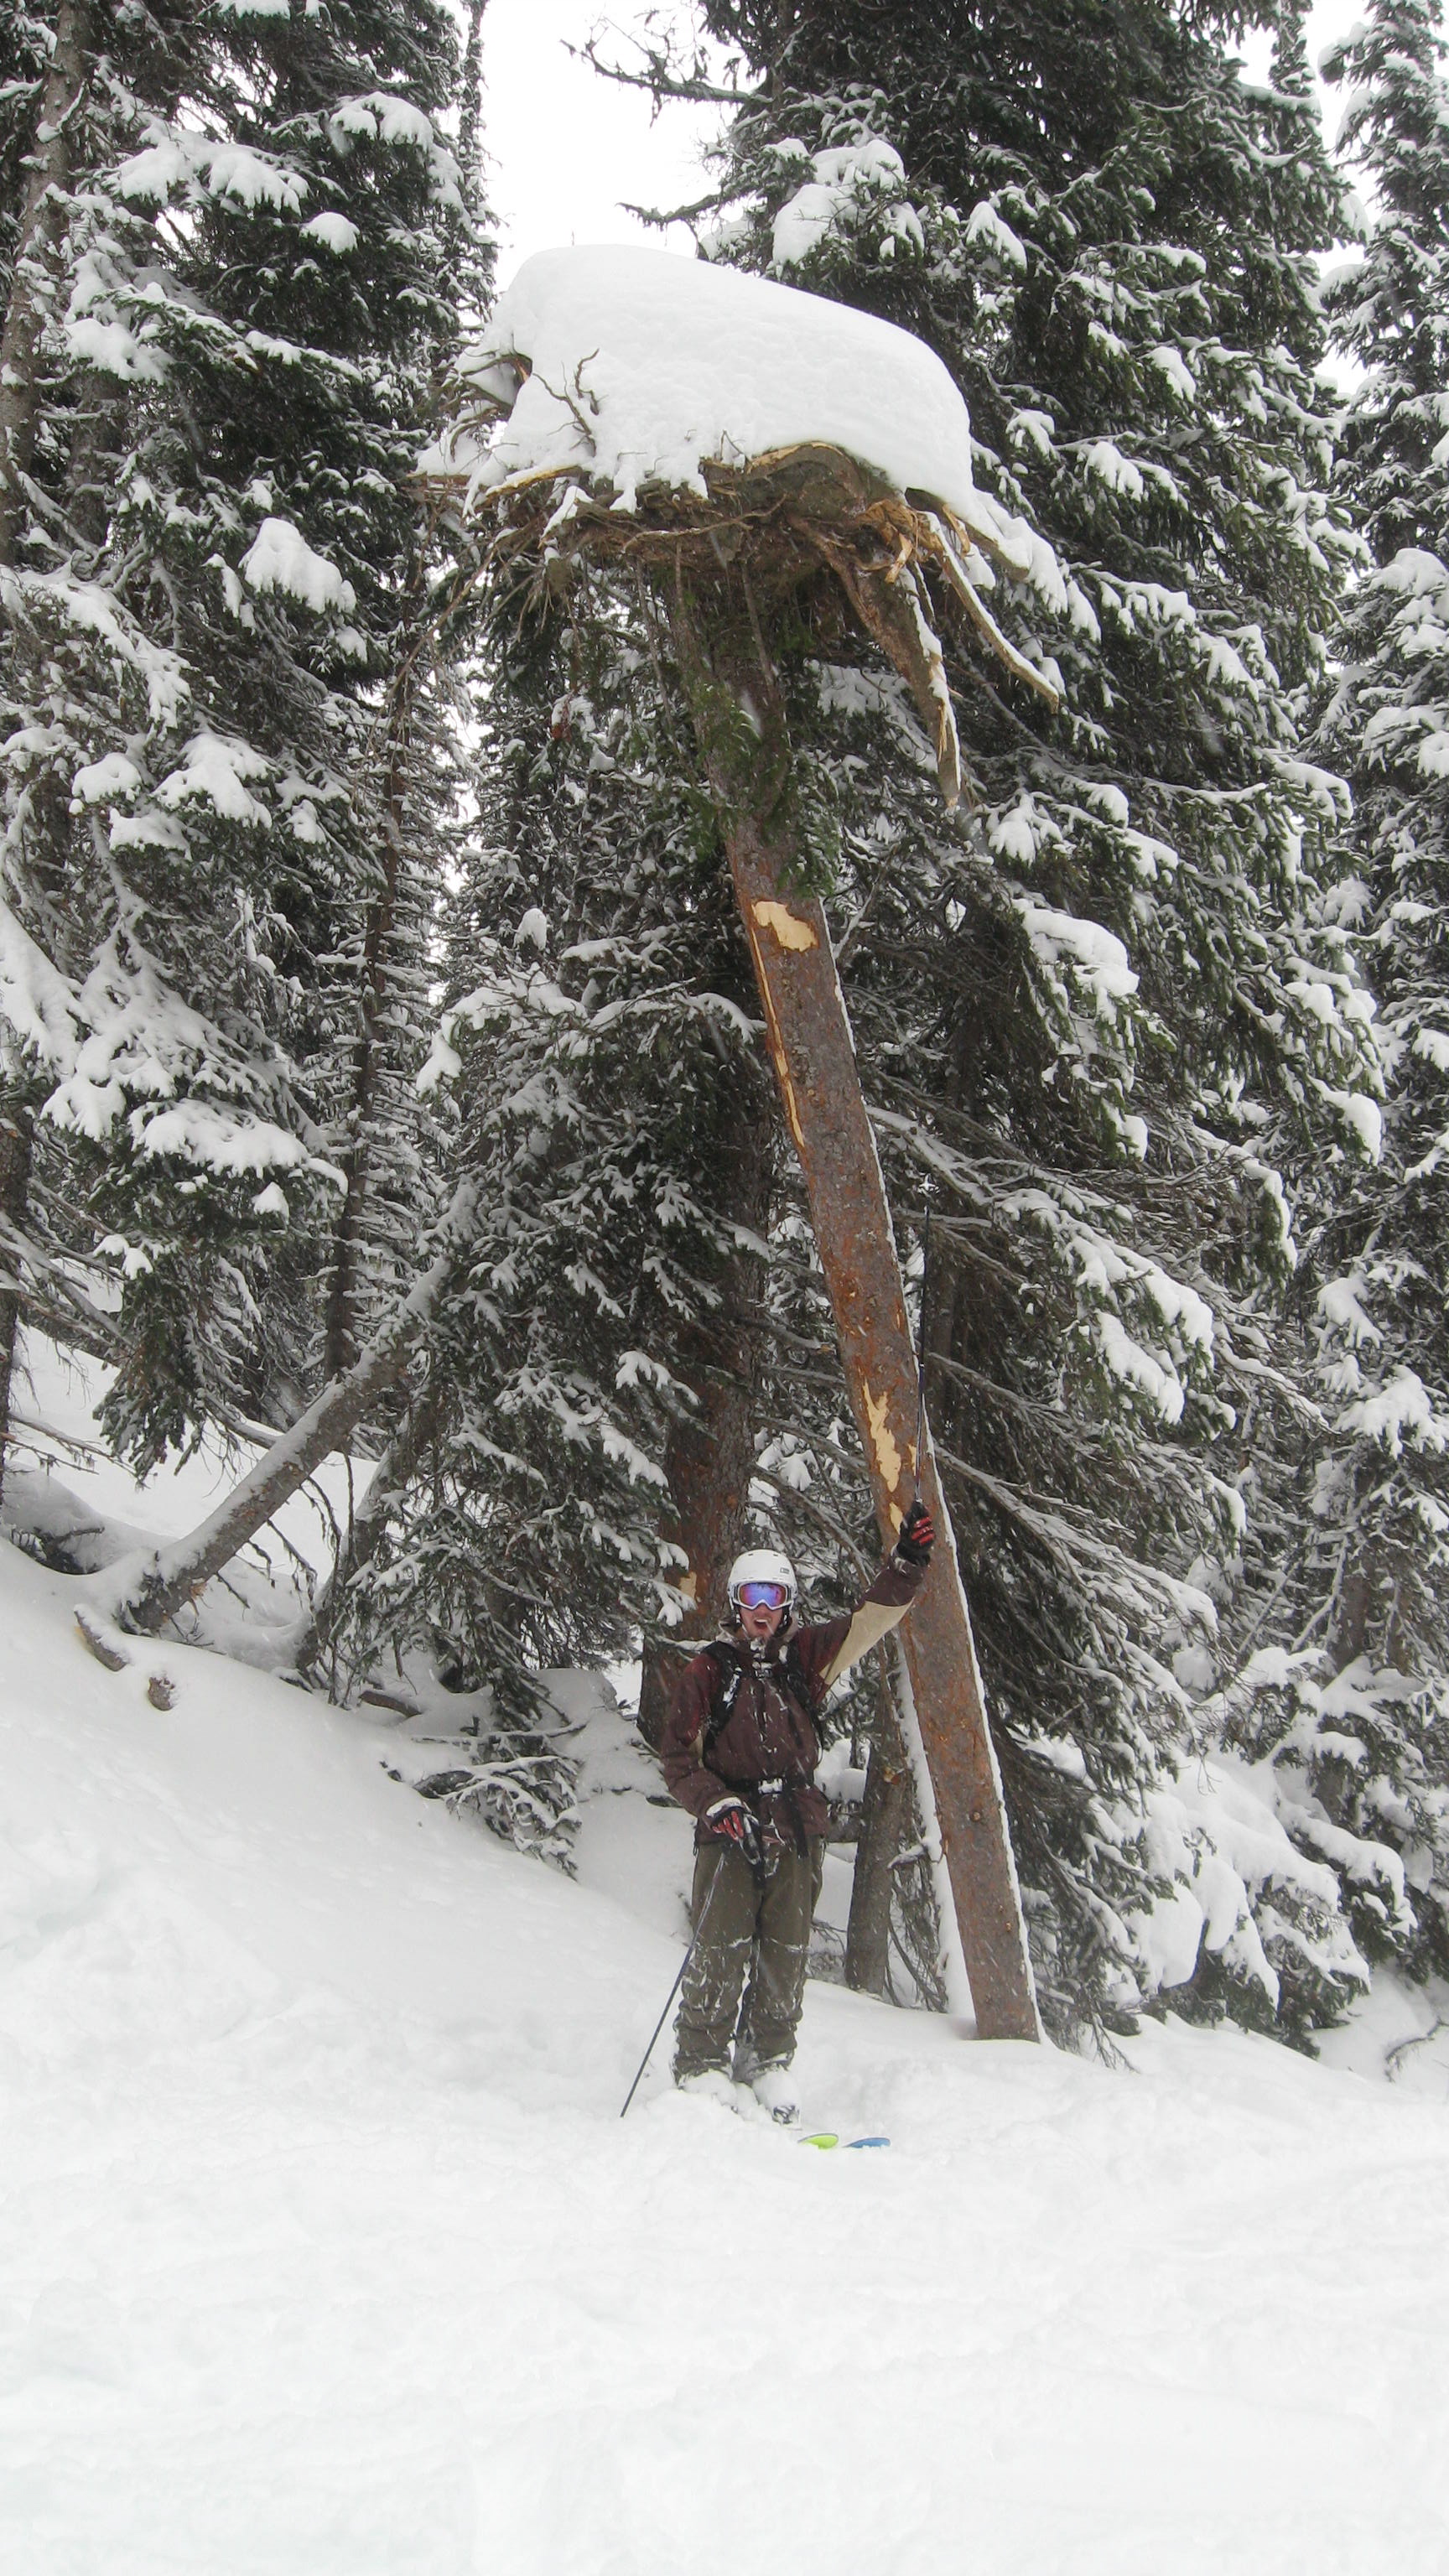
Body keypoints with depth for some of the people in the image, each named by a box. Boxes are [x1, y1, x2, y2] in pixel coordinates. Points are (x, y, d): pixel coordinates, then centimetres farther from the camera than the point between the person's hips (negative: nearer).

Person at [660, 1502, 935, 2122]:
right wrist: (716, 1804, -11)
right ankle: (701, 2066, -6)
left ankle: (769, 2064, 12)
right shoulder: (710, 1670, 6)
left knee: (785, 1950, 3)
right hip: (730, 1828, -3)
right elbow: (678, 1755, 4)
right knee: (722, 1946, -11)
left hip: (796, 1827, 3)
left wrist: (908, 1561, -7)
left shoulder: (806, 1657, 13)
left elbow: (870, 1618, 7)